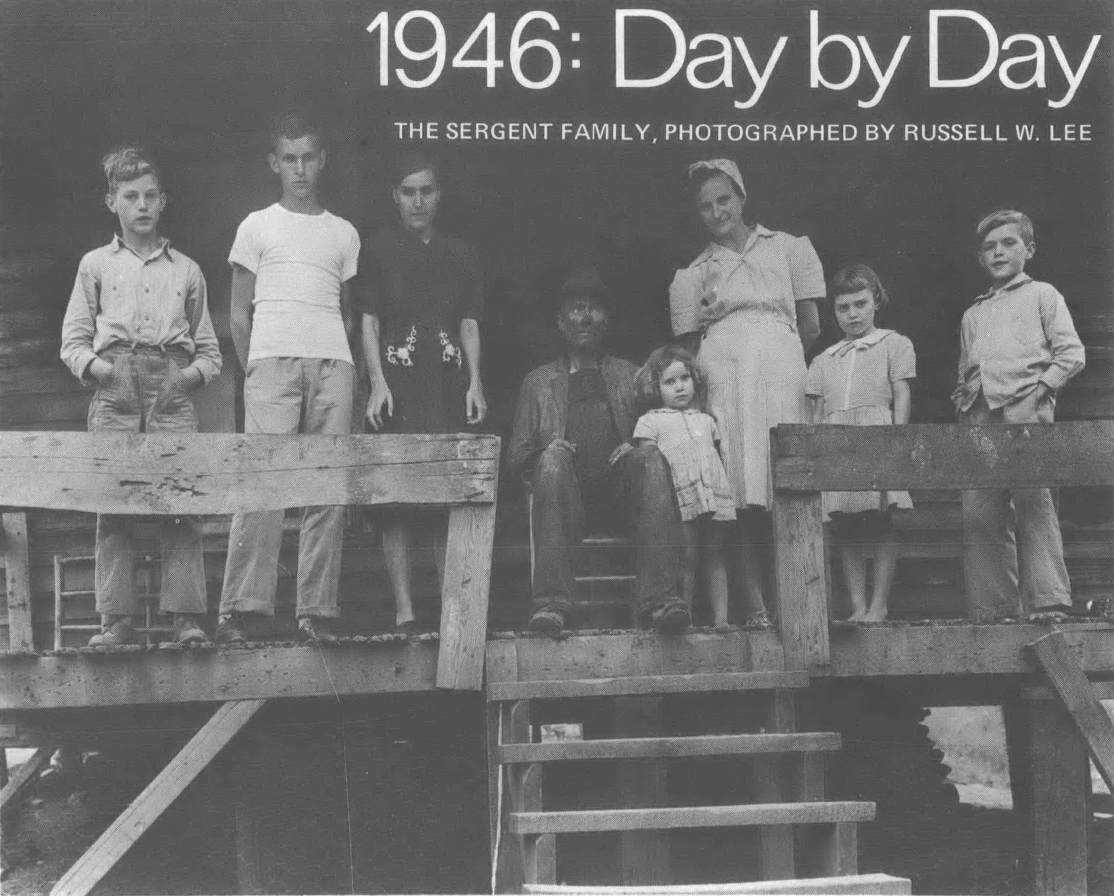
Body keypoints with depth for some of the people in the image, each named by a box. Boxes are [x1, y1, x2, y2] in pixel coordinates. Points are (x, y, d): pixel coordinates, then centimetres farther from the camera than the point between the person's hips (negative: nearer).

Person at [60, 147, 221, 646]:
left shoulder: (186, 271, 19)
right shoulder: (96, 265, 17)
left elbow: (208, 348, 19)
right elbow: (73, 339, 12)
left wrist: (196, 372, -1)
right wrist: (93, 366, -7)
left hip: (173, 392, 0)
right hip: (115, 393, 0)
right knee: (112, 507, -5)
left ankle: (186, 617, -9)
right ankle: (116, 620, -3)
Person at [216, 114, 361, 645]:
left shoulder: (344, 233, 20)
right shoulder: (257, 227, 13)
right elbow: (239, 314, 10)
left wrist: (346, 366, 9)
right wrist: (252, 372, 0)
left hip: (333, 362, 3)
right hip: (271, 361, -3)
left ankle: (316, 611, -4)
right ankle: (239, 608, -16)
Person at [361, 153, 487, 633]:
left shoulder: (460, 254, 15)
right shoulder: (379, 249, 7)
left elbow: (469, 324, 12)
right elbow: (368, 321, 3)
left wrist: (474, 382, -1)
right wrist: (377, 383, -8)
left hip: (448, 383, 2)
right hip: (398, 383, -2)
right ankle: (404, 610, -6)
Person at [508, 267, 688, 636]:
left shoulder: (630, 375, 29)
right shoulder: (538, 382, 26)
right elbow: (516, 456, 19)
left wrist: (635, 447, -3)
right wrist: (544, 451, -3)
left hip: (618, 477, 1)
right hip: (565, 480, 0)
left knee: (651, 457, -33)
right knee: (554, 459, -36)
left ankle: (658, 596, -45)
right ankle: (551, 601, -45)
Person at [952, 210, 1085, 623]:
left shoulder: (1042, 295, 13)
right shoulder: (973, 314, 28)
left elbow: (1071, 353, 4)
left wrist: (1042, 385, -9)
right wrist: (963, 396, 11)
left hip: (1025, 409, -5)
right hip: (978, 418, 5)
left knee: (1033, 503, -16)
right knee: (978, 513, -3)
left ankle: (1048, 602, -19)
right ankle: (992, 608, -1)